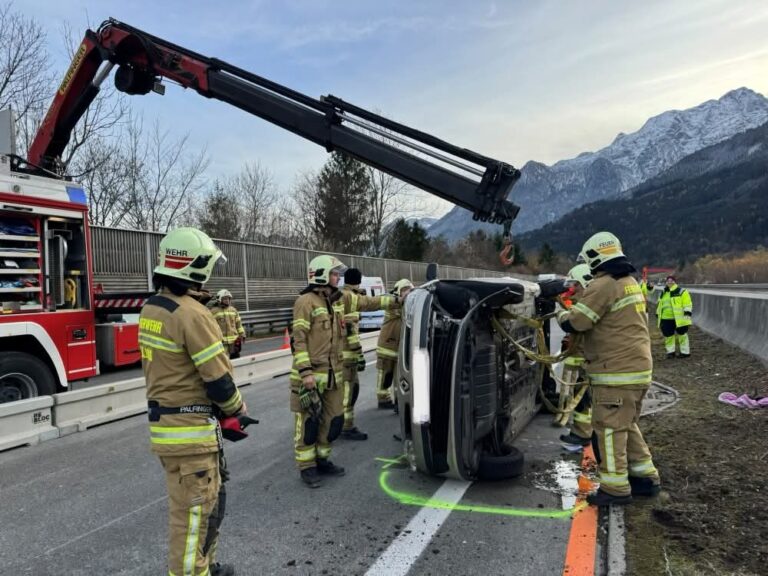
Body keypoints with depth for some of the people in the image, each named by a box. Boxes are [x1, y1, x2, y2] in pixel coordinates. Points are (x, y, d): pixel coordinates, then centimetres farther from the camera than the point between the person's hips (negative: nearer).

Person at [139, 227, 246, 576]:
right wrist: (236, 407, 0)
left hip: (164, 420, 10)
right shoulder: (191, 314, -22)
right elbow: (217, 377, -20)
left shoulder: (152, 308, 8)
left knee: (208, 497, 22)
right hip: (190, 427, -10)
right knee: (193, 510, 3)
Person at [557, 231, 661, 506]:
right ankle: (645, 477, 27)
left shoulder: (604, 285, -16)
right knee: (627, 425, 20)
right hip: (638, 367, 10)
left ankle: (616, 488, 5)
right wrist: (576, 310, 18)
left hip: (618, 372, -10)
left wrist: (562, 314, 5)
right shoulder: (630, 283, 15)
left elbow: (574, 323, -17)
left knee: (609, 428, -2)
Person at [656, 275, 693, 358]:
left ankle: (685, 352, 13)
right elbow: (659, 305, 24)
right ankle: (670, 351, 22)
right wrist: (658, 316, 22)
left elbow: (687, 304, -8)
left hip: (679, 319, -5)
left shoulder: (682, 292, -2)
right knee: (668, 336, 9)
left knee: (682, 335, 3)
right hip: (666, 319, 6)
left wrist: (687, 314, -16)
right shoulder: (663, 293, 17)